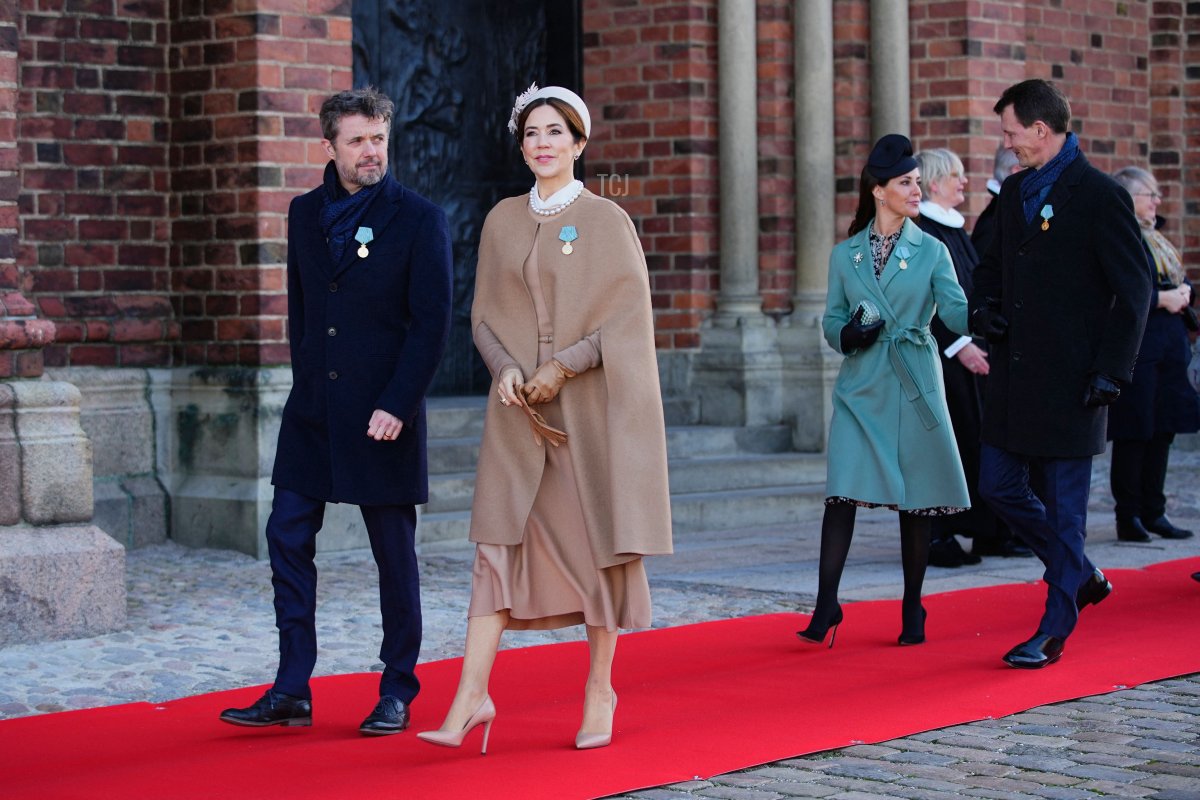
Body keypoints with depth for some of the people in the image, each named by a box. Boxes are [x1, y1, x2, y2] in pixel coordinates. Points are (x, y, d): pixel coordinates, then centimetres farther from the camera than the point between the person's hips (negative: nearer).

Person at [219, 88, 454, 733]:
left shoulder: (419, 220, -5)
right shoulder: (305, 214, 10)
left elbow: (432, 324, -8)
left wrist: (395, 407, -15)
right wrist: (308, 382, 11)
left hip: (383, 414, -5)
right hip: (312, 412, 5)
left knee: (394, 555, 3)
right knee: (287, 539, 1)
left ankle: (396, 693, 14)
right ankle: (291, 692, 7)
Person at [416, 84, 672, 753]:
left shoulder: (606, 220, -2)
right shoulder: (503, 221, 10)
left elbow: (630, 317, -6)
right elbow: (484, 314, 11)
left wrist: (565, 366, -14)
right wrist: (505, 368, -7)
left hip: (590, 405, -3)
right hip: (519, 409, 3)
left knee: (596, 539, 2)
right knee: (498, 541, -4)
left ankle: (600, 689, 15)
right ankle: (472, 696, -7)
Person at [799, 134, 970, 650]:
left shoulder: (930, 251, 4)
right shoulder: (844, 256, 8)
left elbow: (958, 311, -7)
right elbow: (831, 321, 12)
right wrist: (848, 333, -10)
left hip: (915, 388, 0)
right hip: (861, 388, 0)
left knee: (916, 499, 3)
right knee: (843, 491, -10)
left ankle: (912, 609, 14)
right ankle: (826, 606, -6)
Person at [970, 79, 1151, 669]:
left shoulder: (1099, 196, -10)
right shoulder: (1014, 192, 12)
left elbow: (1134, 288, -11)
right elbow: (990, 267, 24)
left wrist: (1112, 371, -16)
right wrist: (983, 310, 2)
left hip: (1069, 380, -8)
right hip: (1014, 377, 8)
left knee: (1063, 506, 0)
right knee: (999, 486, 10)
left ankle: (1054, 631, 9)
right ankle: (1080, 577, 30)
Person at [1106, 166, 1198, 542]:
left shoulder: (1155, 239, 19)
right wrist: (1161, 299, -18)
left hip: (1167, 349, 9)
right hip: (1135, 350, -9)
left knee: (1162, 432, 11)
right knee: (1134, 434, -5)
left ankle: (1153, 513, 19)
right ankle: (1129, 518, 2)